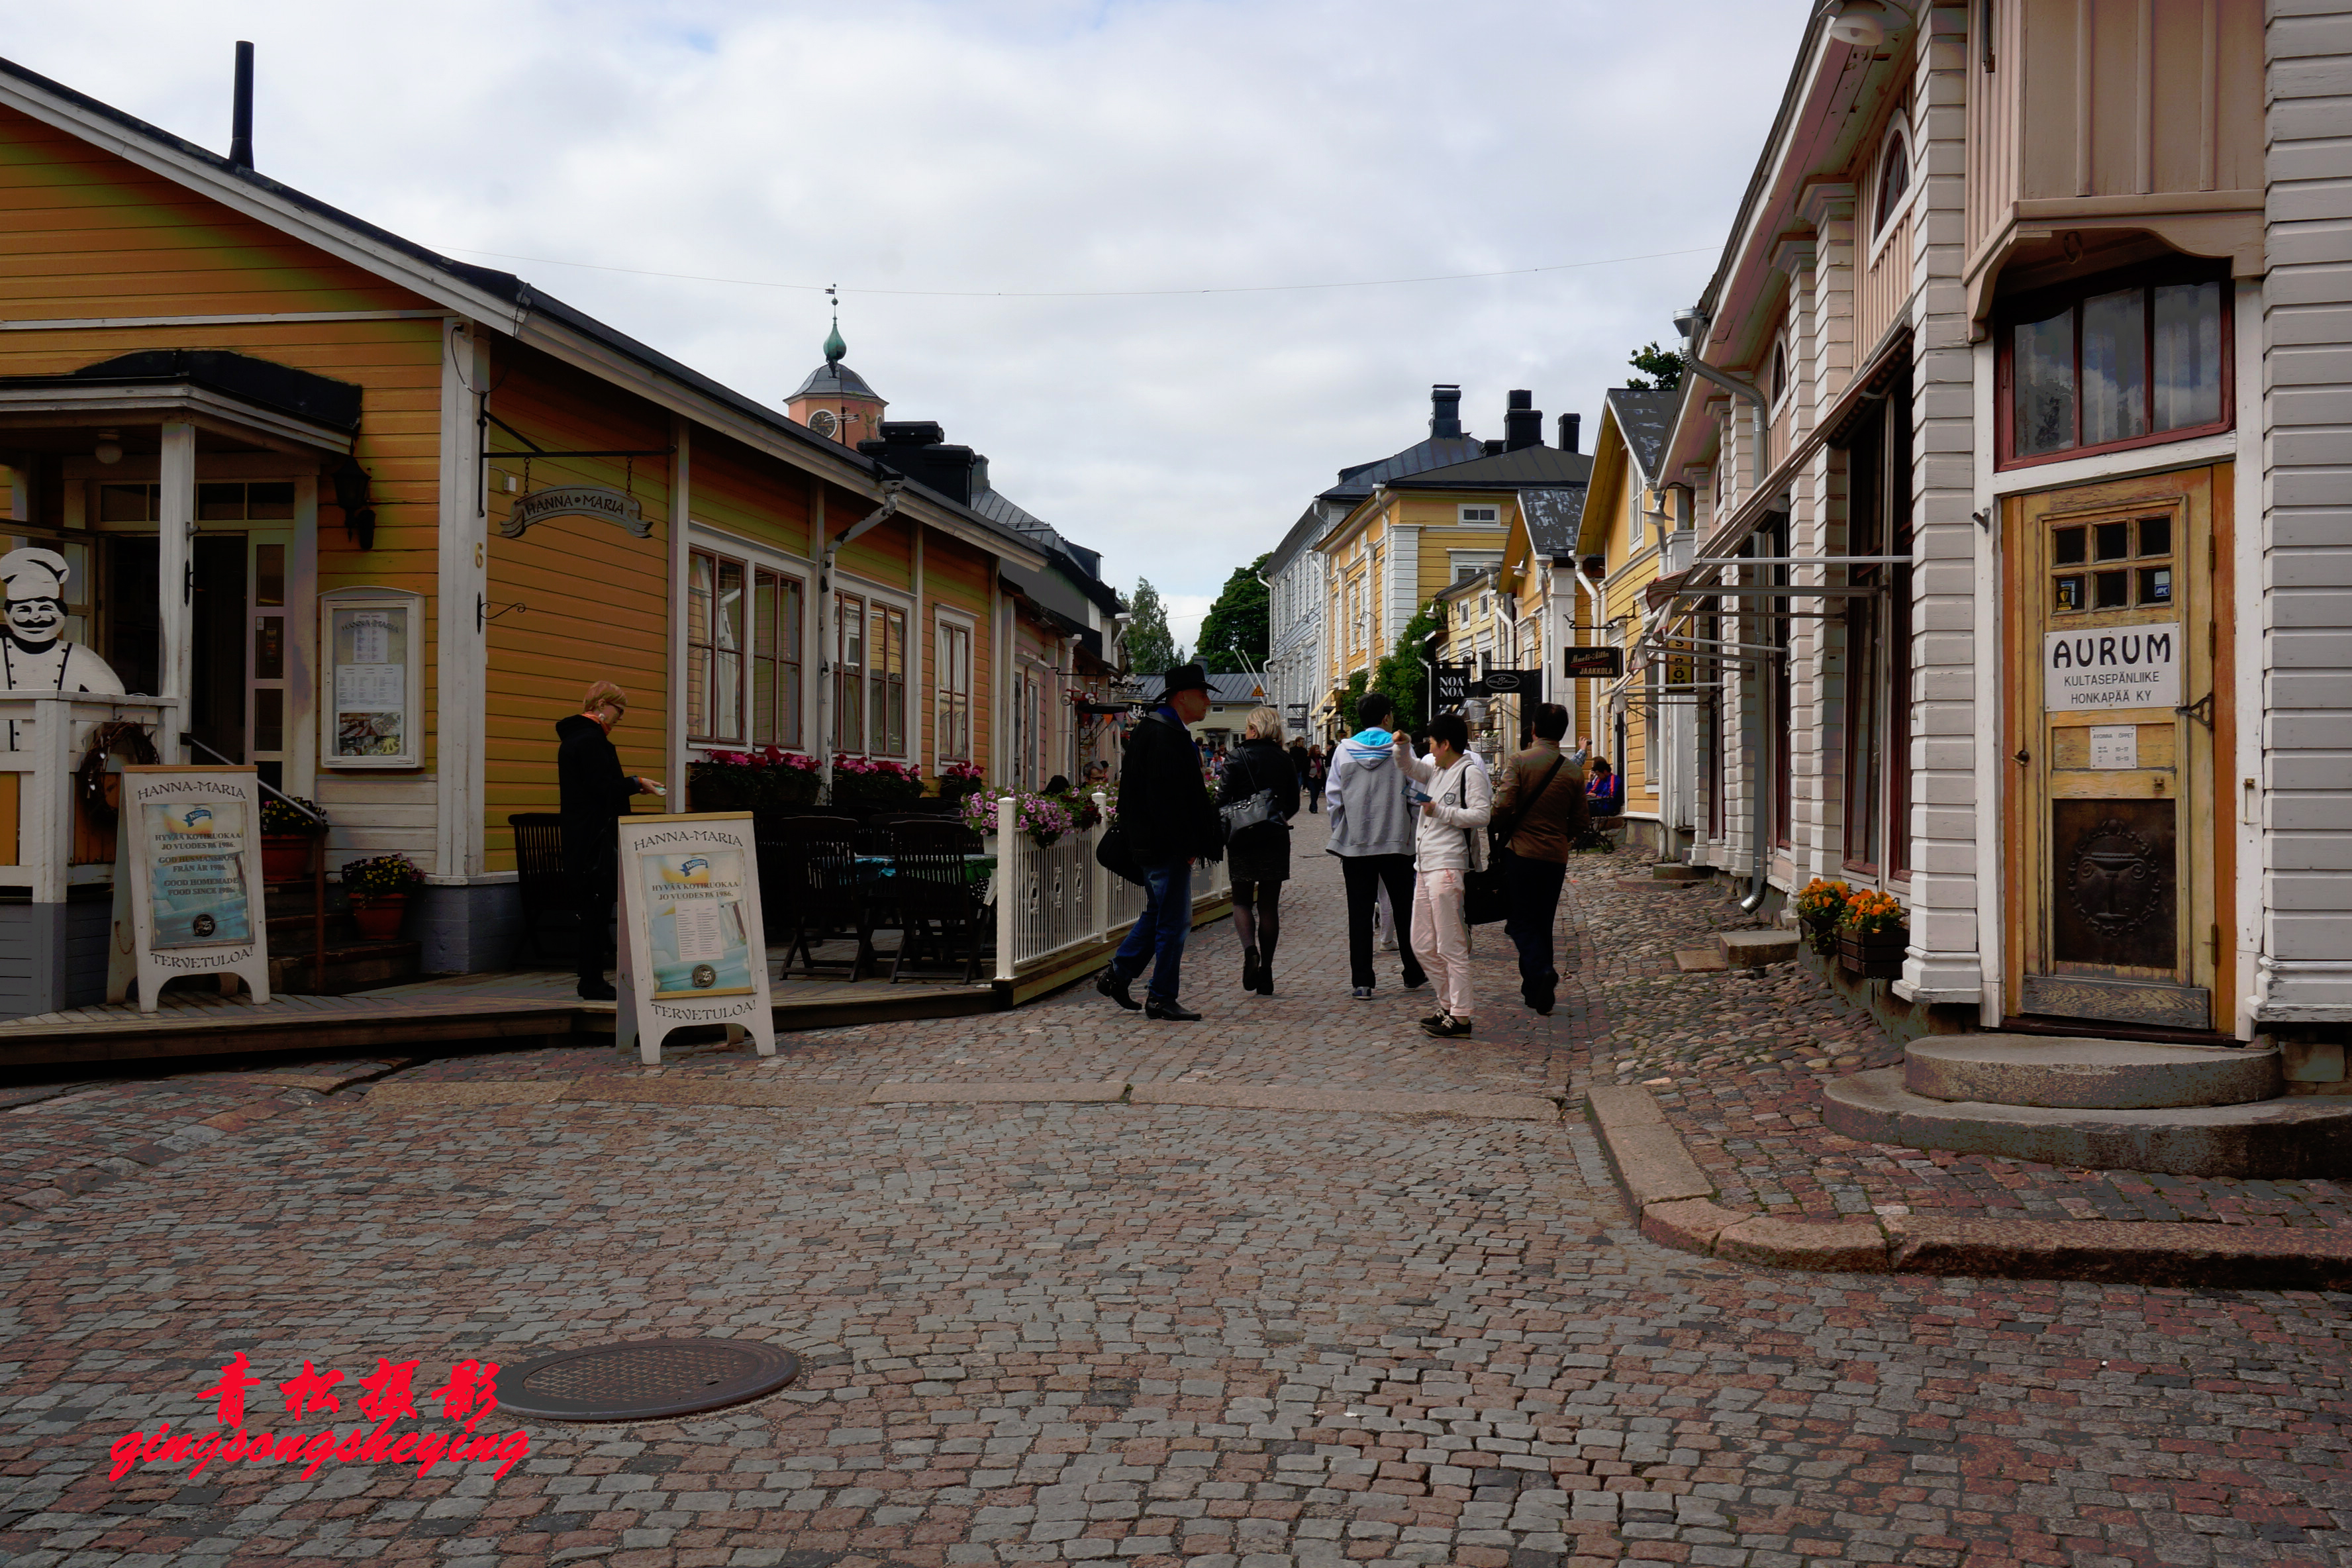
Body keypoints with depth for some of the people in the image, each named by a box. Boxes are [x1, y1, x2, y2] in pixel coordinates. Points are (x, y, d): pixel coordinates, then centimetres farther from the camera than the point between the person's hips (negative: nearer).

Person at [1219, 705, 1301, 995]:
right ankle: (1266, 971, 6)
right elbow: (1293, 805, 10)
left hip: (1243, 839, -3)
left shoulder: (1239, 757, -6)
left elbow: (1224, 799, -10)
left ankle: (1249, 949, -18)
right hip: (1276, 840, 3)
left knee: (1242, 901, 9)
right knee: (1269, 905, 7)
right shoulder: (1285, 761, 5)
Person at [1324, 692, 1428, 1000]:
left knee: (1360, 913, 3)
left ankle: (1361, 982, 1)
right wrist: (1411, 832, 7)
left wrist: (1339, 834, 12)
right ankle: (1413, 975, 21)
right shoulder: (1400, 747, -3)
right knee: (1404, 910, 13)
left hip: (1355, 844, 1)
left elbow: (1333, 796, 2)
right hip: (1396, 841, -1)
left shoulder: (1344, 749, 1)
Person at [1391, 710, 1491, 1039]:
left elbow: (1481, 814, -16)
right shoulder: (1435, 771, 18)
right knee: (1423, 944, 12)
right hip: (1426, 864, 10)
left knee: (1451, 946, -8)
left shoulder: (1471, 773, -8)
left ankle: (1461, 1017, -4)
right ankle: (1448, 1005, 22)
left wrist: (1440, 812, -13)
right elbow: (1408, 767, 29)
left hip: (1449, 866, -10)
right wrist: (1403, 746, 9)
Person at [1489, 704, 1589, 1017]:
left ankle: (1542, 970, -23)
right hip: (1556, 857, 3)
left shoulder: (1519, 762, -8)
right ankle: (1536, 991, 18)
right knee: (1542, 923, 15)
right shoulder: (1574, 771, 3)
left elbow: (1502, 806, -18)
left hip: (1522, 853, -3)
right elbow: (1579, 823, 8)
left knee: (1521, 923, 2)